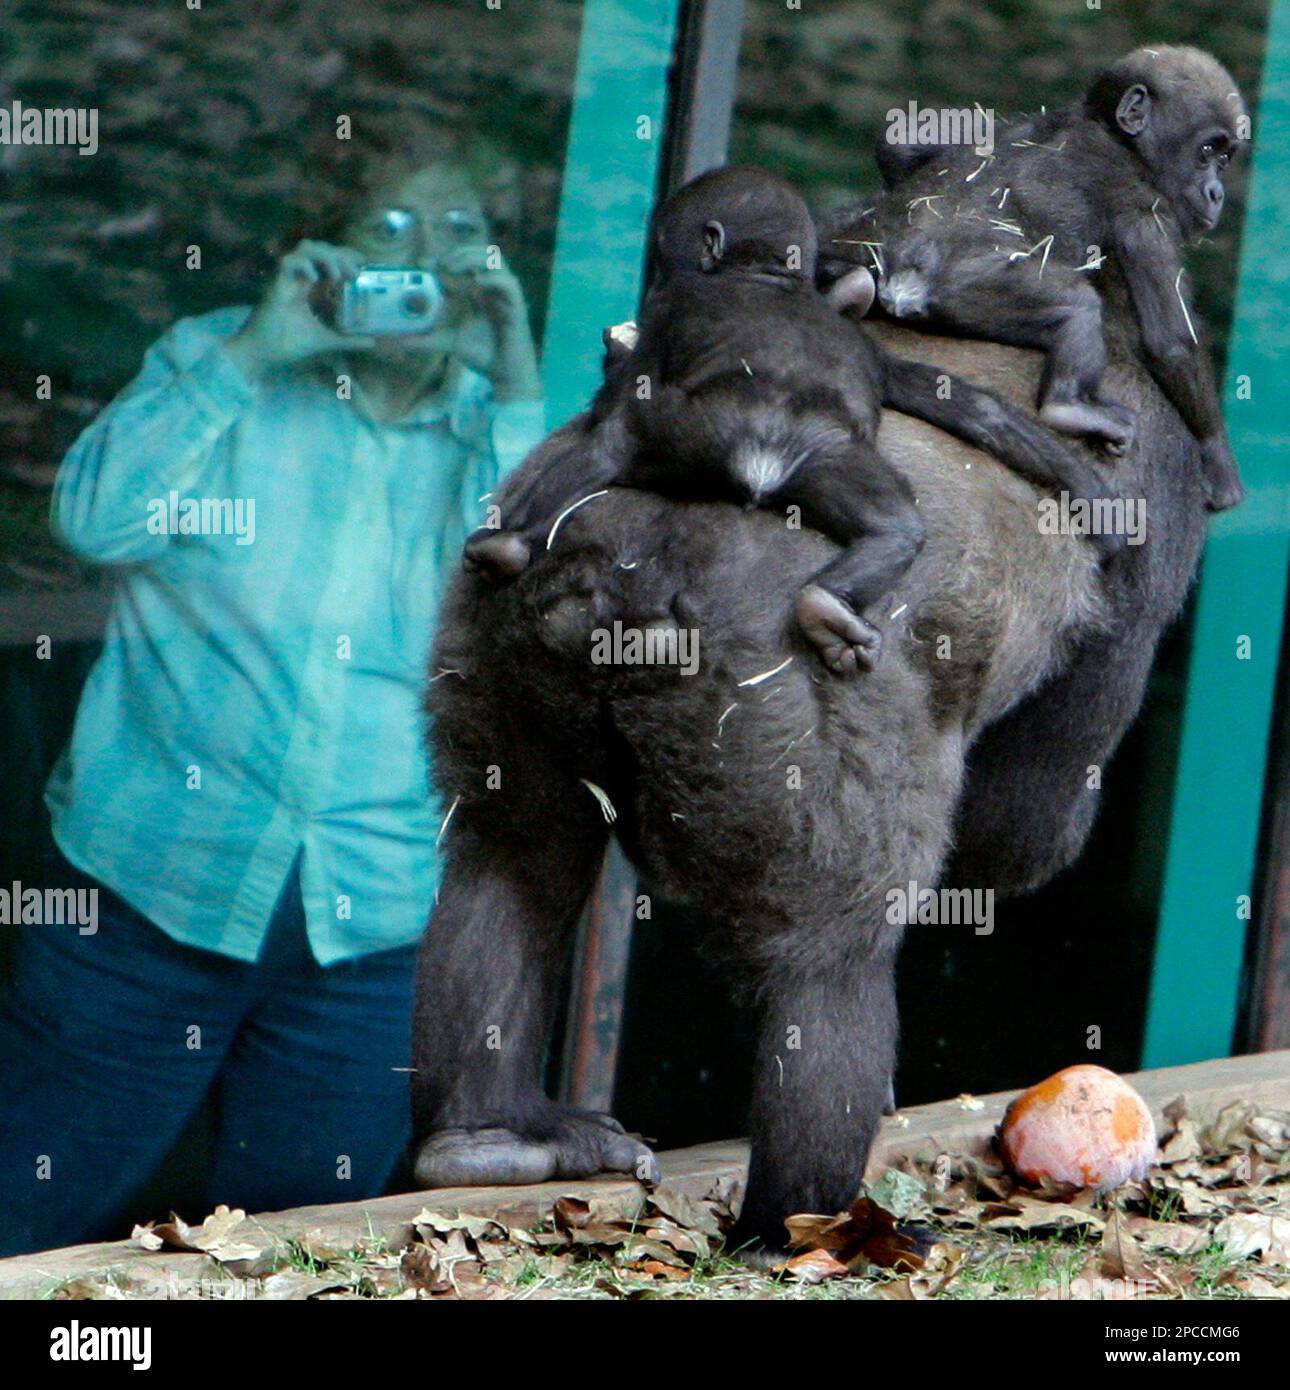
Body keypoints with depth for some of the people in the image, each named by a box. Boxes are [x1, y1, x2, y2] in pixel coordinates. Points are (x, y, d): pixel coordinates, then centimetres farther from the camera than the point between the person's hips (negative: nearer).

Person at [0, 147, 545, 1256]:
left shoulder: (504, 437, 8)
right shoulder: (223, 360, 7)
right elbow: (97, 519, -8)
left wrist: (516, 388, -11)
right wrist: (253, 353, -12)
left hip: (373, 930, 1)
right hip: (155, 879, -1)